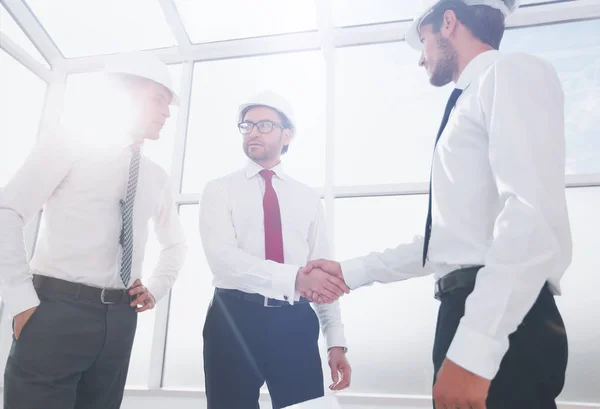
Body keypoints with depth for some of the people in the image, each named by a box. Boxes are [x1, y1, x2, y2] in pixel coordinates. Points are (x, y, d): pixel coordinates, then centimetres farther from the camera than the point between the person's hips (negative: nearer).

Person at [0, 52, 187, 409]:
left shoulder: (157, 177, 14)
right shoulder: (68, 144, 0)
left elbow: (175, 242, 27)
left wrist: (157, 288, 11)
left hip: (120, 318, 5)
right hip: (57, 310, -5)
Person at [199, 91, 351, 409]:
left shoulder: (307, 198, 12)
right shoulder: (219, 190, 3)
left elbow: (324, 271, 9)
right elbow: (223, 258, -14)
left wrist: (336, 341, 3)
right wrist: (295, 277, -27)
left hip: (295, 323, 2)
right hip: (233, 322, -2)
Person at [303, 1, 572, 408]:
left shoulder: (512, 72, -5)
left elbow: (536, 216, -20)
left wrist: (474, 347, -25)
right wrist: (352, 272, 20)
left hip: (504, 323, -9)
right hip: (471, 313, 9)